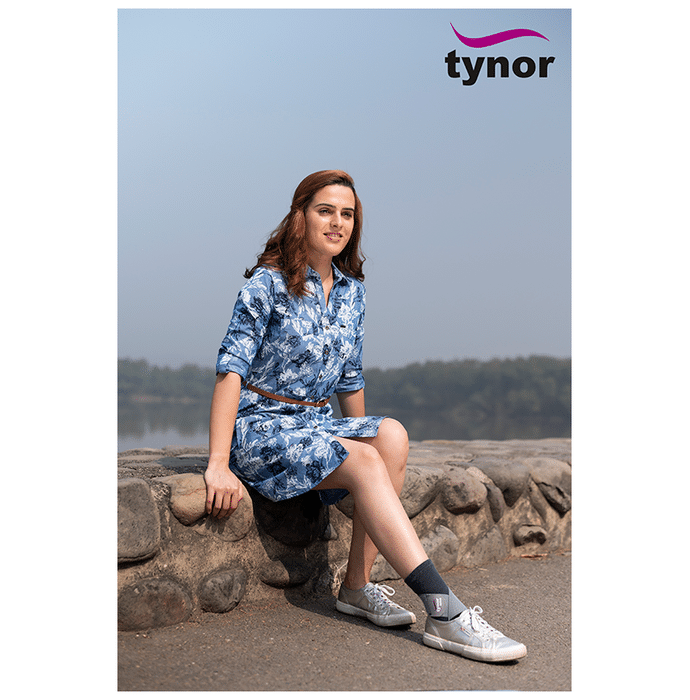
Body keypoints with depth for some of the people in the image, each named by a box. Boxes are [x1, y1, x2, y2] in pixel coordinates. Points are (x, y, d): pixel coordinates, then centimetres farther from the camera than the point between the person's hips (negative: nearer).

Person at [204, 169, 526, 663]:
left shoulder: (352, 290, 9)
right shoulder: (269, 282, -9)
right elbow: (232, 369, -14)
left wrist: (363, 436, 19)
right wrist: (218, 464, -22)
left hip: (316, 423, 6)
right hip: (259, 425, -6)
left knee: (392, 435, -23)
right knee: (366, 464, -29)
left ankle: (358, 586, -19)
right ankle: (445, 614, -34)